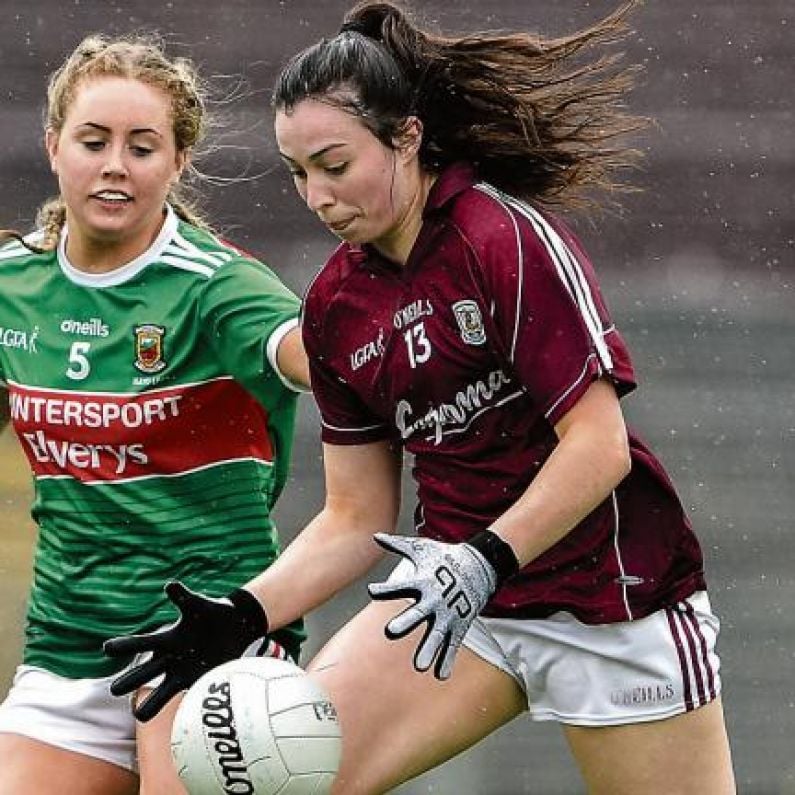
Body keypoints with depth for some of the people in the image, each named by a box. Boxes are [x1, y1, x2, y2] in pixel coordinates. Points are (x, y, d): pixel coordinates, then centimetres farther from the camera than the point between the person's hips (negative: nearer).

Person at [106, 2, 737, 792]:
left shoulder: (507, 235, -15)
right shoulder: (333, 305, 5)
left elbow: (598, 445, -19)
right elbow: (357, 515, 10)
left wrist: (485, 561, -29)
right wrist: (240, 617, -3)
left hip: (615, 594, -5)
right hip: (457, 592, 5)